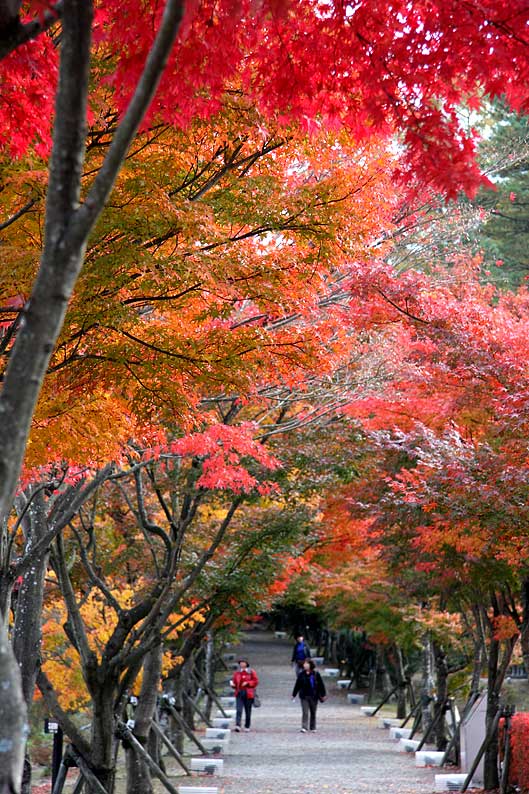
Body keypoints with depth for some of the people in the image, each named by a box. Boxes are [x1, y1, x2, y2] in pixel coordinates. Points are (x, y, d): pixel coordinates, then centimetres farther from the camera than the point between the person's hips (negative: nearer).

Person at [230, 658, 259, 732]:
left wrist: (247, 683, -15)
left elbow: (256, 681, -2)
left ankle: (247, 726, 18)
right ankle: (237, 725, -23)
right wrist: (232, 684, -7)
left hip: (248, 694, -1)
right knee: (238, 710, -14)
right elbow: (234, 682, 15)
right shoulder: (237, 673, 12)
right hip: (239, 693, 1)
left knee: (248, 711, 5)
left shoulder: (251, 672, 3)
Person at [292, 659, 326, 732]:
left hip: (314, 696, 1)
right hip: (304, 696, -1)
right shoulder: (301, 674, -1)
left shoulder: (316, 674, -3)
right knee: (305, 712, -10)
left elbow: (321, 684, 2)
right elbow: (297, 685, 5)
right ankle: (304, 727, -11)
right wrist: (294, 695, 9)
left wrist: (323, 695, 2)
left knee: (313, 713, 11)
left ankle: (313, 727, 24)